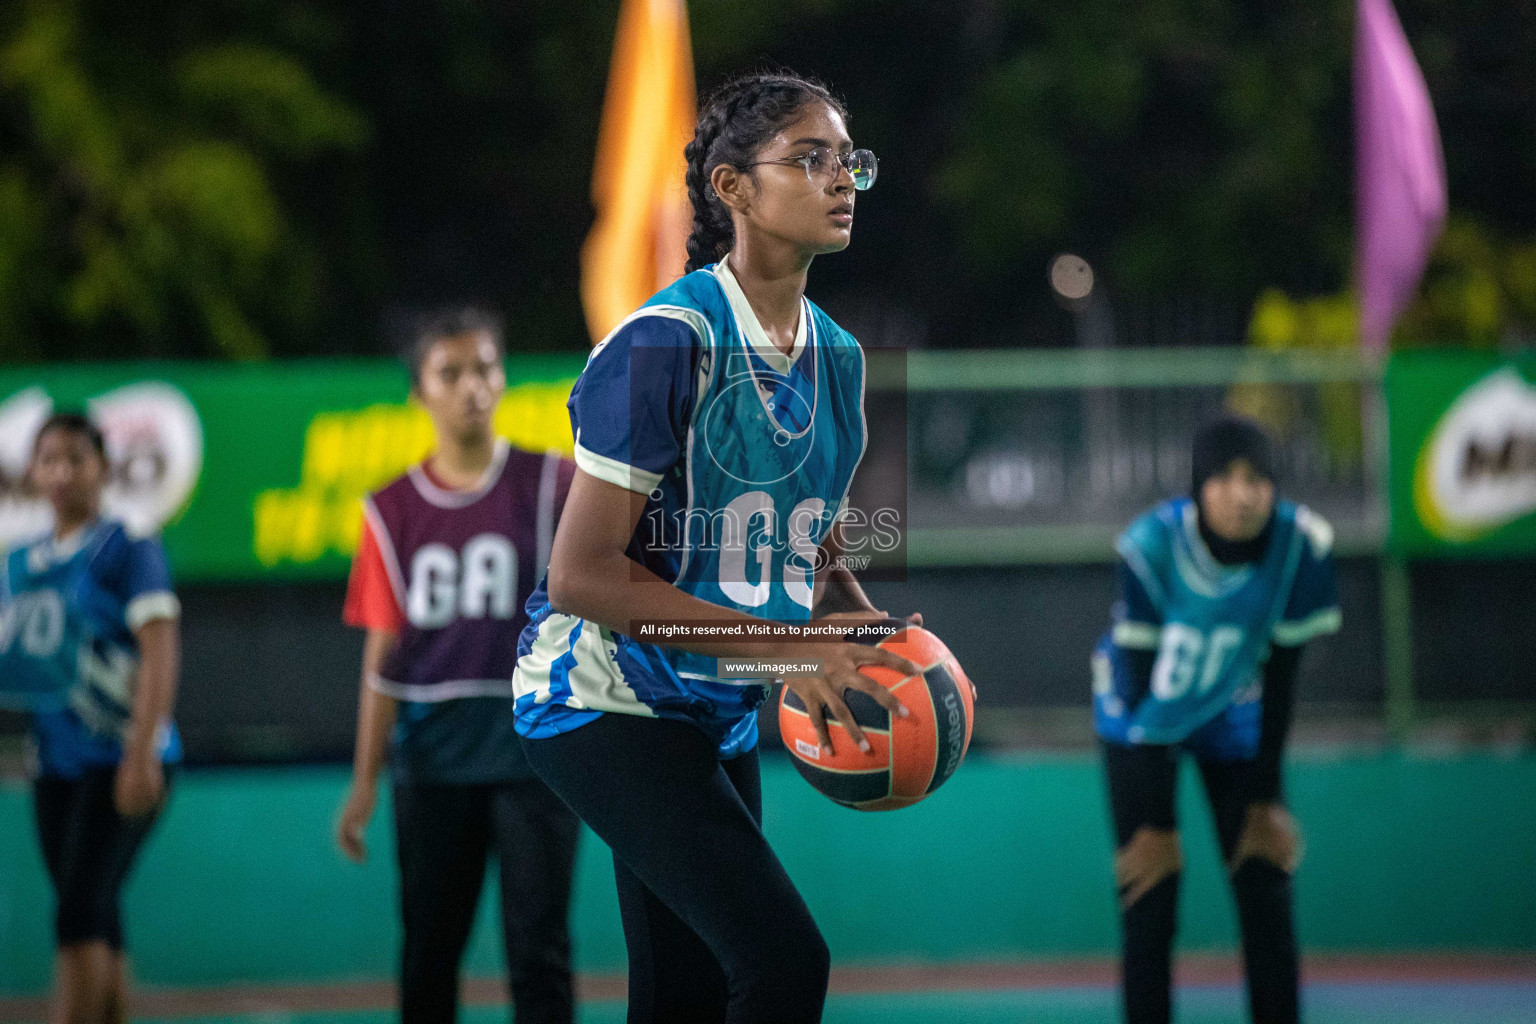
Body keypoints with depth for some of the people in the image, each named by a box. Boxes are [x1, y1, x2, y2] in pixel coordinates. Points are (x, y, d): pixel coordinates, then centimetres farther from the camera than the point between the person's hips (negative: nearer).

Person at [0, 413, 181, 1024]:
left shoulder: (127, 551, -5)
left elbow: (160, 651, -13)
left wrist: (141, 754, -21)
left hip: (119, 759, -6)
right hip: (55, 762, 6)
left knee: (80, 915, -13)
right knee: (98, 925, 8)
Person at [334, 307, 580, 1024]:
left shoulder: (548, 483, 2)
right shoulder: (392, 512, 6)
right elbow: (384, 656, 7)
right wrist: (365, 782, 4)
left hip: (534, 752, -2)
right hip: (433, 762, 2)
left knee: (538, 953, -4)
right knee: (427, 956, 7)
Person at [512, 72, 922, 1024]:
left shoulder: (837, 356, 6)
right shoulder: (667, 343, -19)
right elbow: (582, 575, -23)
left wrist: (869, 637, -6)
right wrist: (782, 647, -25)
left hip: (717, 715, 9)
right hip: (605, 696, -9)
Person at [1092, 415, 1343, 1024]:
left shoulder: (1302, 545, -26)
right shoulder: (1151, 546, -32)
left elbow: (1279, 679, -14)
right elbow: (1144, 686, -26)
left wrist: (1265, 800, -9)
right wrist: (1157, 823, -22)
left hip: (1232, 717, 2)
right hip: (1141, 719, -2)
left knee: (1267, 893, -3)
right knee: (1149, 903, -9)